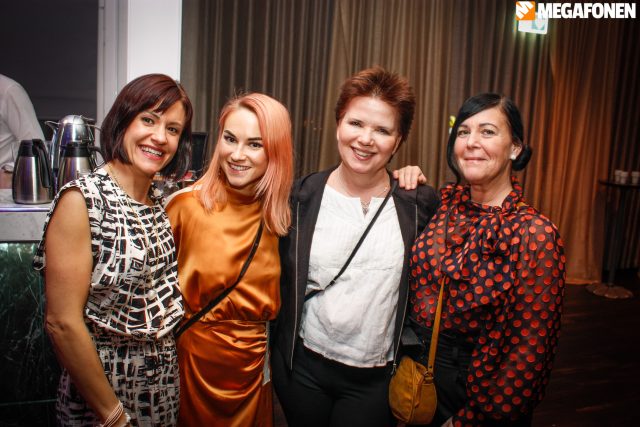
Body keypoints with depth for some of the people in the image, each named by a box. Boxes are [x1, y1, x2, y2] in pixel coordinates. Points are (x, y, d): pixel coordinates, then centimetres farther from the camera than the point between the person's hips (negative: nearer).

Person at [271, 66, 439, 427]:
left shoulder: (419, 203, -8)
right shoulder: (302, 196, -6)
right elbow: (279, 280, 3)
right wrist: (275, 357, 4)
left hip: (376, 380, -1)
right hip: (303, 368, 1)